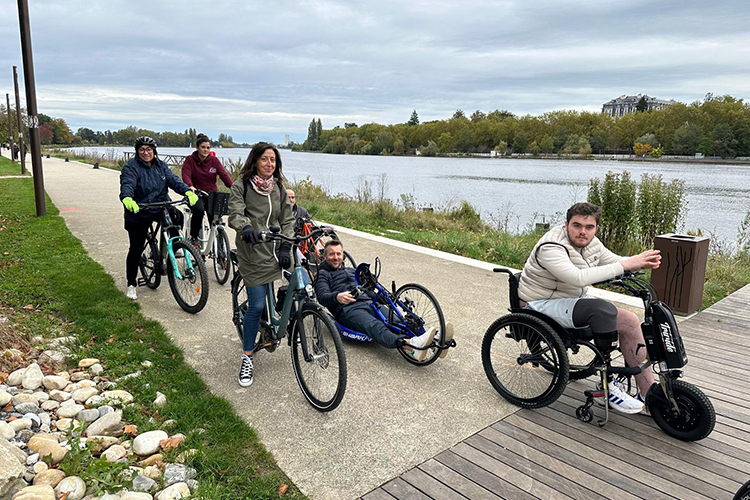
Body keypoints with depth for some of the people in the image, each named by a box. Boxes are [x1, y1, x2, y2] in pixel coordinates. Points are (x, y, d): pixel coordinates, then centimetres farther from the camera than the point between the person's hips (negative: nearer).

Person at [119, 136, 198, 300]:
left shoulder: (161, 166, 6)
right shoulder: (130, 167, -9)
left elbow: (174, 180, -7)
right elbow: (127, 184, -26)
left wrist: (188, 191, -27)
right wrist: (127, 199, -49)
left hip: (160, 208, 3)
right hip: (139, 214, -3)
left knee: (177, 216, -28)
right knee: (136, 250, 4)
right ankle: (131, 285, 21)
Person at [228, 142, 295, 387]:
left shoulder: (279, 188, 14)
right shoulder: (241, 187, 0)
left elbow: (287, 220, 10)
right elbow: (235, 214, -15)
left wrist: (285, 247, -3)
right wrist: (245, 228, -37)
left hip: (277, 253, 5)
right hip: (253, 254, -4)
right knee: (257, 306, -7)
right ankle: (247, 358, 10)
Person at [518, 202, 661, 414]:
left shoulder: (591, 243, 3)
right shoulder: (551, 247, -26)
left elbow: (615, 262, 11)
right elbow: (578, 277, -39)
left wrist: (642, 263, -12)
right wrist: (625, 264, -38)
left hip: (574, 300, 9)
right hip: (543, 305, -9)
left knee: (630, 322, -4)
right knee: (604, 309, -30)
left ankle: (649, 395, 5)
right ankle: (608, 387, -18)